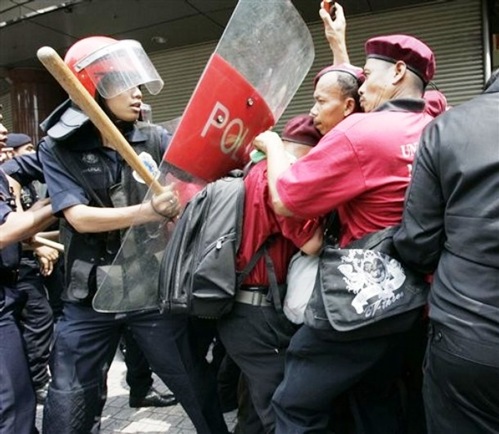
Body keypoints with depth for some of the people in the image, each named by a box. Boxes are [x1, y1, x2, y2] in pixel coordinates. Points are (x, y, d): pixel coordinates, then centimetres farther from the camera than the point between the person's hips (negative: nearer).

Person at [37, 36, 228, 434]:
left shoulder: (154, 139, 0)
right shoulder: (58, 148, -4)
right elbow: (79, 217, -13)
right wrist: (148, 211, -25)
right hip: (90, 296, 0)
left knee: (196, 391, 13)